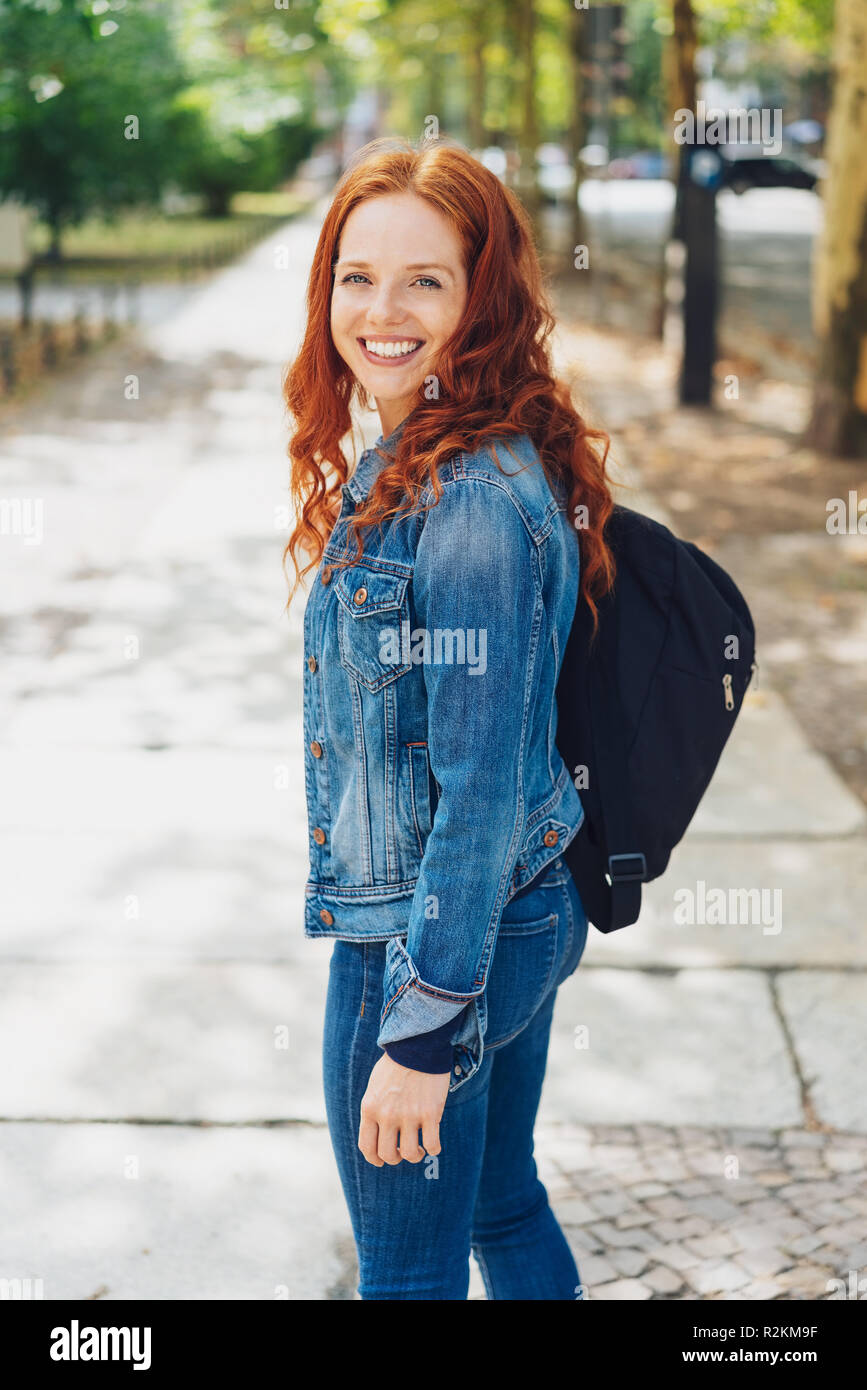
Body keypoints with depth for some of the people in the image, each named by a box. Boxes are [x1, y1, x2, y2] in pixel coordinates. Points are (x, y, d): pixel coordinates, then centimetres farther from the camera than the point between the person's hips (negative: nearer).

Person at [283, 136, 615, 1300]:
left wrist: (424, 1029, -21)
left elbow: (482, 787, -26)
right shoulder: (406, 466, 4)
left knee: (409, 1270, 10)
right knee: (504, 1207, 25)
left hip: (430, 943, -9)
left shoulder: (469, 506, -26)